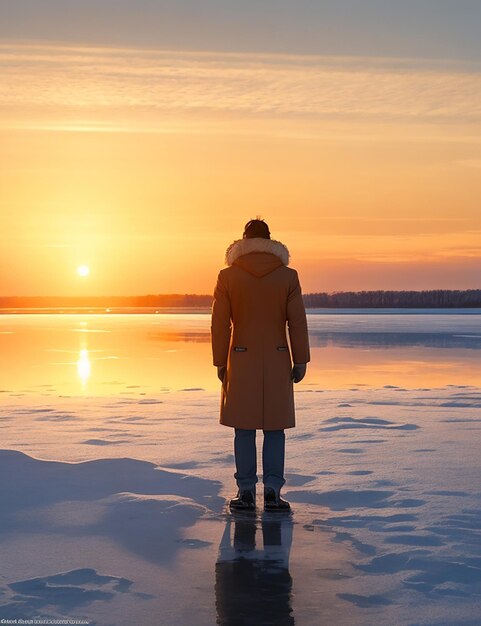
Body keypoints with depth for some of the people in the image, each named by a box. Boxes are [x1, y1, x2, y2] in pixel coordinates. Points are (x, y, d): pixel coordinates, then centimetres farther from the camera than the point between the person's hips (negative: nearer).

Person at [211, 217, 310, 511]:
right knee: (275, 429, 7)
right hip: (277, 361, 0)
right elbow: (297, 322, -3)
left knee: (244, 429, 7)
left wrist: (220, 363, 4)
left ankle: (246, 492, 9)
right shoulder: (288, 275, -2)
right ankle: (273, 491, 4)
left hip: (241, 362, 0)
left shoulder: (228, 276, -3)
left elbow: (220, 324, -3)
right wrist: (300, 361, 3)